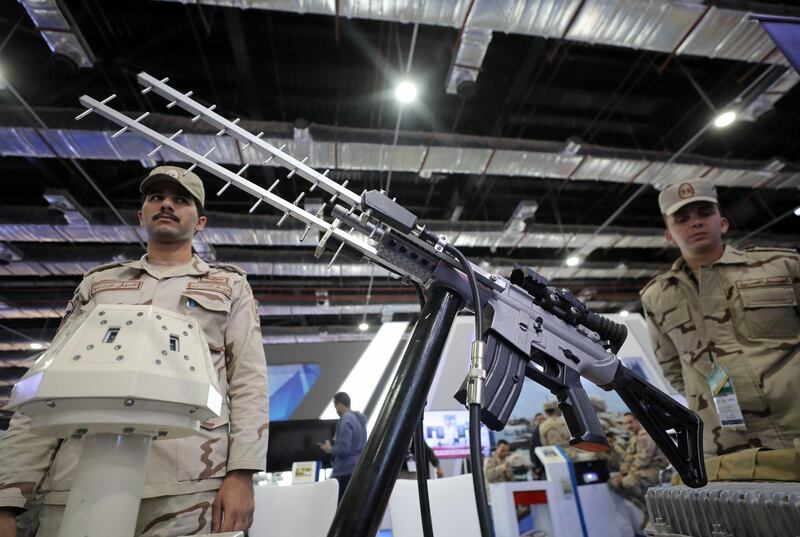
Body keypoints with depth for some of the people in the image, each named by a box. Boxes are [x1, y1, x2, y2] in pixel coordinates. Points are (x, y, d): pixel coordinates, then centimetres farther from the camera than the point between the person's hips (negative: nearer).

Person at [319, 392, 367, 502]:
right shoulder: (359, 419, 12)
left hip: (345, 471, -9)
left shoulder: (345, 421, -16)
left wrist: (330, 449, -4)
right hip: (358, 468, 9)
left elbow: (343, 449, -22)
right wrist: (334, 445, 19)